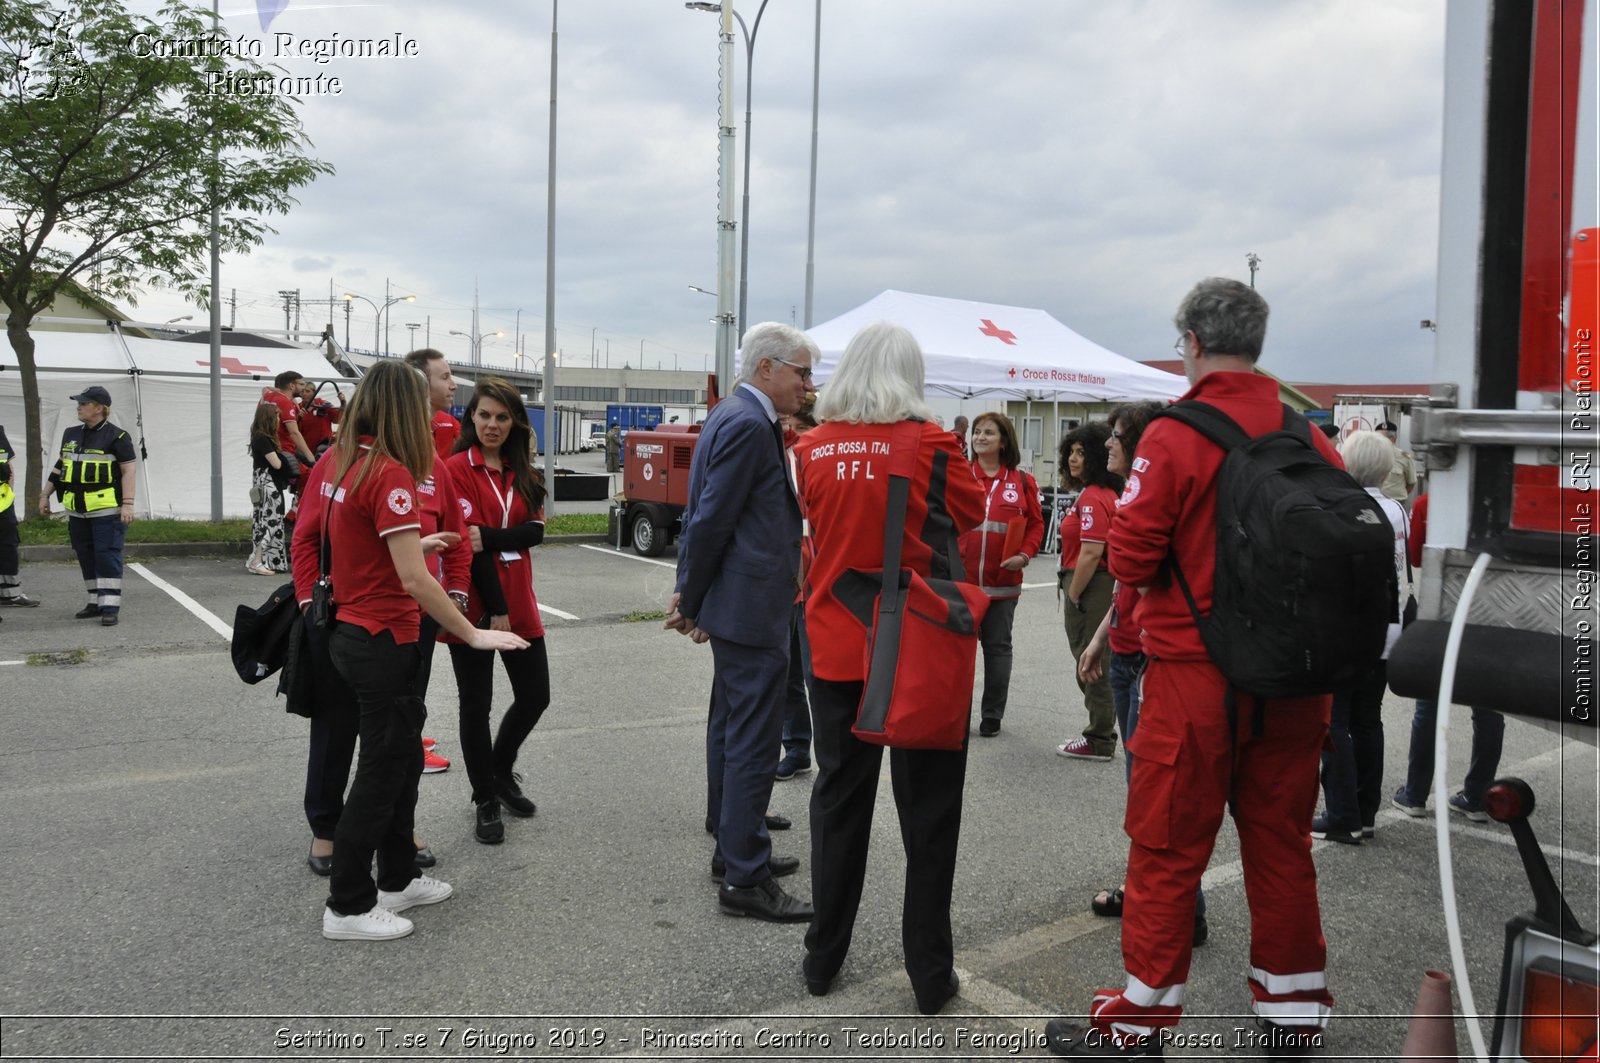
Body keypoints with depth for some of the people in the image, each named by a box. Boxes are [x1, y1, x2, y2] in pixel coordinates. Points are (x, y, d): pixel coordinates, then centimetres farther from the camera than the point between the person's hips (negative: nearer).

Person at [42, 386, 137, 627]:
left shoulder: (116, 437, -8)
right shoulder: (71, 435, 14)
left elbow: (130, 471, -12)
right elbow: (60, 467, 23)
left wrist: (127, 504, -19)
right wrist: (45, 495, 22)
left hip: (107, 510, -7)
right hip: (77, 511, 7)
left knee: (107, 556, -8)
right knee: (86, 558, 11)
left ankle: (111, 606, -8)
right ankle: (96, 602, 20)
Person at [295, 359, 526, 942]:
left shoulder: (335, 462, 5)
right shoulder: (390, 474, -21)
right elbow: (414, 579, -24)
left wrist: (410, 544, 20)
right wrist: (473, 635, -18)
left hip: (349, 629, 9)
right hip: (382, 642, -9)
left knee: (404, 756, 20)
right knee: (381, 770, 5)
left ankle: (397, 879, 34)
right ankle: (348, 907, 17)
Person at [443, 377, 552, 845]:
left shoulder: (522, 472, 10)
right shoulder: (457, 469, -8)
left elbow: (536, 530, -2)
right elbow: (468, 544, -14)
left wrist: (489, 537, -21)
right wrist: (496, 610, -16)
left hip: (519, 603, 6)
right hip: (476, 607, -6)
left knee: (535, 697, 11)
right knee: (477, 704, 5)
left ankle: (501, 771, 37)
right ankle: (486, 802, 20)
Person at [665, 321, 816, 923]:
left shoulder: (733, 416, 15)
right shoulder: (749, 424, -18)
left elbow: (706, 516, 16)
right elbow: (712, 519, -19)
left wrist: (690, 594, 15)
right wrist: (692, 600, -9)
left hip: (734, 605, 11)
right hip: (752, 608, -11)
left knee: (731, 730, 18)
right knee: (753, 740, -4)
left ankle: (734, 848, 31)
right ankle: (745, 880, 4)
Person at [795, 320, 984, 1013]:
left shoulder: (814, 448, -1)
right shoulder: (930, 444, -10)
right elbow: (971, 514, 6)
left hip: (836, 648, 3)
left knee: (839, 800, 16)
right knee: (928, 813, 8)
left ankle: (823, 957, 26)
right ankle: (930, 975, 17)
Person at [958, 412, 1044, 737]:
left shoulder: (1021, 482, 3)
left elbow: (1036, 523, 9)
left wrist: (1025, 554, -6)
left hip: (1002, 582, 0)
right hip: (960, 578, 0)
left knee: (997, 647, 8)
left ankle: (992, 716, 19)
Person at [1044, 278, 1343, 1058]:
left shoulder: (1174, 437, -14)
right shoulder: (1311, 438, 1)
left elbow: (1129, 561, -14)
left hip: (1194, 672, -5)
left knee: (1167, 846, 6)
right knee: (1280, 840, 17)